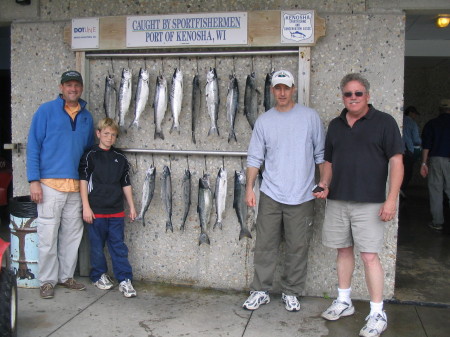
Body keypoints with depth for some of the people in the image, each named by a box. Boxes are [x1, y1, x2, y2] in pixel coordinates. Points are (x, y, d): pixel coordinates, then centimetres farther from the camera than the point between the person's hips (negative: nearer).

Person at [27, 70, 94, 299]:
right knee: (48, 235, 0)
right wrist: (34, 181, -10)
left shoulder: (86, 117, 13)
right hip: (50, 183, -4)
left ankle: (66, 276, 25)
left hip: (76, 185, 5)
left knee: (72, 234, 11)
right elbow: (33, 146, -3)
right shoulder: (46, 111, -1)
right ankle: (47, 280, 13)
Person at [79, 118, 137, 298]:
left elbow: (126, 184, 14)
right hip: (96, 210, -3)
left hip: (116, 211, 3)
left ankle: (125, 280, 7)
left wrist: (132, 207, 13)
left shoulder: (120, 158, 10)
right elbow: (83, 181, -5)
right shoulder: (90, 156, -2)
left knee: (119, 246, 4)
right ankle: (99, 275, 25)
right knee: (97, 245, 8)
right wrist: (86, 207, -10)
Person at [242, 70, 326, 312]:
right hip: (270, 194, 2)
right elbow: (254, 158, 7)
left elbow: (320, 154, 5)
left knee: (298, 248, 7)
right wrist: (249, 187, -2)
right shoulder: (264, 121, 6)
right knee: (265, 245, 6)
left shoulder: (310, 117, 2)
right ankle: (261, 291, 20)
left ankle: (291, 292, 22)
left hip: (301, 196, -1)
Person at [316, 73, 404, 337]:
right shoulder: (336, 125, 13)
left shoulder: (384, 122, -2)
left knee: (369, 256, -5)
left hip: (369, 203, -5)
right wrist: (325, 186, 1)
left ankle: (378, 314, 7)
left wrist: (391, 199, -14)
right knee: (344, 251, 13)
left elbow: (396, 161, -6)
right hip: (337, 201, 5)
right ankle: (344, 302, 28)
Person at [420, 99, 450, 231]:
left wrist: (424, 163, -1)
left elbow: (426, 145, -1)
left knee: (436, 190, 4)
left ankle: (437, 222, 6)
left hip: (435, 159, 1)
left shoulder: (431, 124, 5)